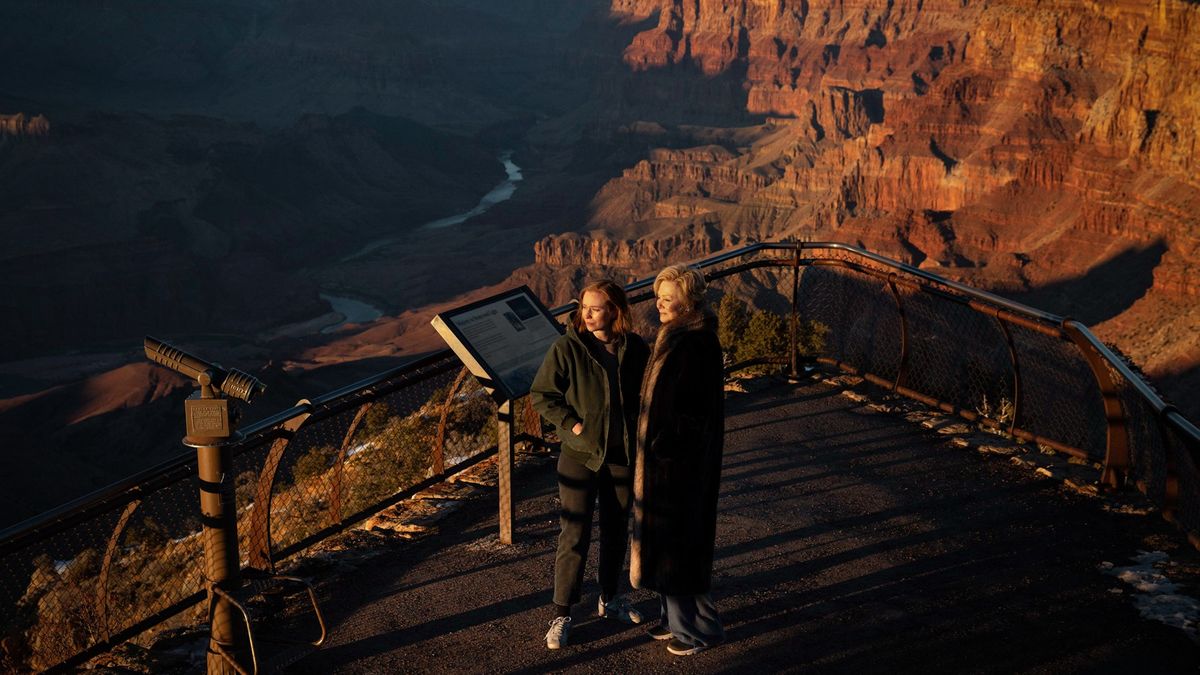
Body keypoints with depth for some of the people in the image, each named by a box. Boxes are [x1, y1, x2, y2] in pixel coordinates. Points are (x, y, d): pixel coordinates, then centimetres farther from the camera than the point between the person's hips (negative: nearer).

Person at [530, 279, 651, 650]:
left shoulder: (636, 349, -3)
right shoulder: (567, 348, -12)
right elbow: (541, 394, -5)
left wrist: (638, 429, 1)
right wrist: (572, 424, -13)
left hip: (623, 456, 4)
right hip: (581, 456, -3)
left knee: (616, 532, 16)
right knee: (574, 536, -1)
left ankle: (609, 598, 35)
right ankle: (562, 614, 10)